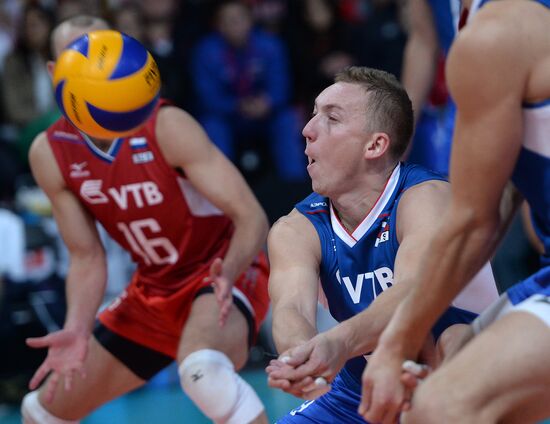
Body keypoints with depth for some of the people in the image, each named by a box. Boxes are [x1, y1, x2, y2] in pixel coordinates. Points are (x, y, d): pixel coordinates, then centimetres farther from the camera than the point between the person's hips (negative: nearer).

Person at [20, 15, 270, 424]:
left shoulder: (167, 127, -23)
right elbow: (86, 257, -2)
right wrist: (77, 330, -20)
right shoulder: (50, 153, -8)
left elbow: (252, 217, -26)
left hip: (224, 274, -6)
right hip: (154, 289, 6)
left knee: (202, 367, -40)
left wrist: (227, 274, -46)